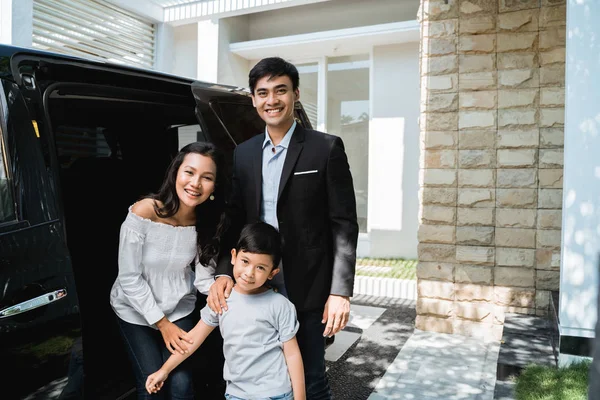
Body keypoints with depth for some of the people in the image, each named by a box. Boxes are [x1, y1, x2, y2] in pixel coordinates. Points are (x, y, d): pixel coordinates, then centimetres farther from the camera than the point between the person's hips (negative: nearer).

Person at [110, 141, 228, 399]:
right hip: (136, 310, -2)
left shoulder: (208, 221, -18)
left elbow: (203, 276, -14)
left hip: (179, 309, 3)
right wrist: (161, 323, -17)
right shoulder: (144, 212, -28)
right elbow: (129, 277, -21)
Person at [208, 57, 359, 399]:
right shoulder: (243, 153, 8)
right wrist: (224, 273, -4)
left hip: (308, 292, -4)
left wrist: (340, 292, -14)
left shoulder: (326, 148, -6)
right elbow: (236, 221, 10)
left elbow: (345, 225, -8)